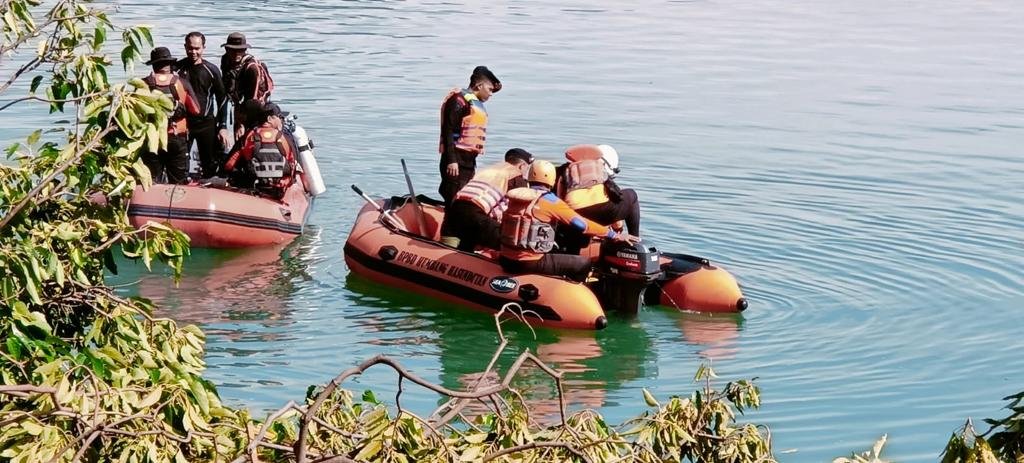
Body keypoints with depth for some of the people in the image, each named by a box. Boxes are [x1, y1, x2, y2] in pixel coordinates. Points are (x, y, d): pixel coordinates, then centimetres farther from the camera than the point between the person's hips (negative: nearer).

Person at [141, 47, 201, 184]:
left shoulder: (144, 84, -5)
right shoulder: (182, 84, -4)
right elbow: (195, 110, -3)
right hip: (178, 139, 0)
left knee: (151, 183, 8)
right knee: (179, 183, 9)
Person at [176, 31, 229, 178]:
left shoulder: (211, 70, 3)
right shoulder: (177, 68, 2)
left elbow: (222, 99, 7)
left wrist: (223, 127, 2)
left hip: (206, 123, 0)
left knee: (210, 166, 3)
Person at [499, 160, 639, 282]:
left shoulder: (515, 196, 9)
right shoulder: (550, 201, -9)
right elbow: (582, 224, -9)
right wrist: (614, 235, -2)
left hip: (506, 260, 7)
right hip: (530, 263, -7)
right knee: (584, 263, 3)